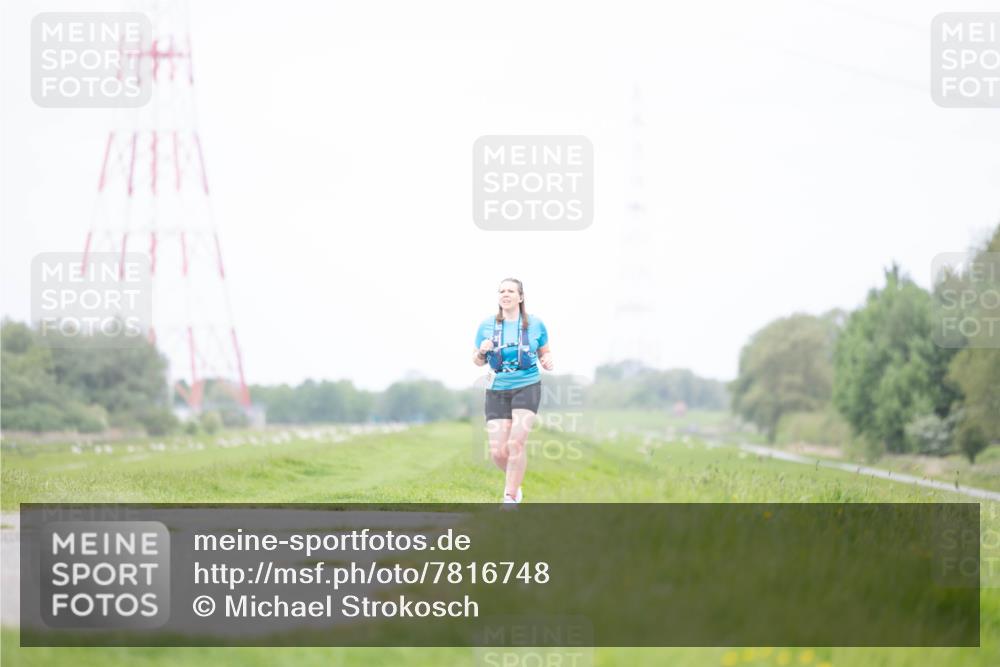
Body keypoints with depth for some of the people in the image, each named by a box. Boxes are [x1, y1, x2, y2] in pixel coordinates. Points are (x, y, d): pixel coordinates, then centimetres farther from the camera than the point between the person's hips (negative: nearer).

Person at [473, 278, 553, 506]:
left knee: (516, 443, -19)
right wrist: (481, 352, -11)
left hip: (527, 387, -2)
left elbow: (545, 352, 14)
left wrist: (547, 361, -9)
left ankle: (510, 498, -10)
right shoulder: (487, 325, 4)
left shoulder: (535, 324, 2)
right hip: (497, 391, 2)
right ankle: (514, 481, 28)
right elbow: (477, 361, 11)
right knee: (498, 452, -5)